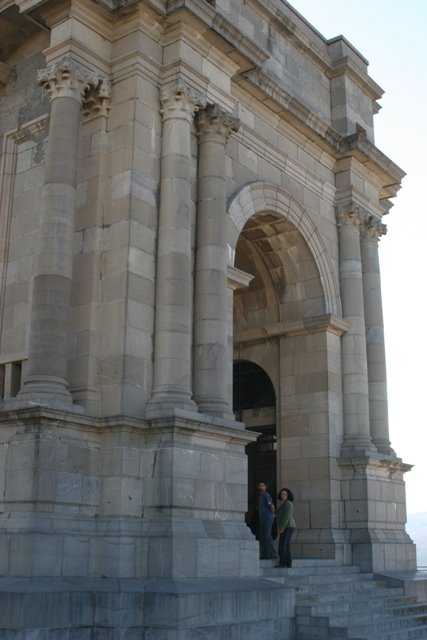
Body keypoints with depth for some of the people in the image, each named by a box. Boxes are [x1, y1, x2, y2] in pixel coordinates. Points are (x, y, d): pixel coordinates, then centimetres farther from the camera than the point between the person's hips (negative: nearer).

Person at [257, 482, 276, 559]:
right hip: (262, 520, 10)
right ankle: (265, 554, 7)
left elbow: (272, 506, -17)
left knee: (267, 536, -12)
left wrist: (272, 515, -3)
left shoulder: (266, 495, -10)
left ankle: (272, 554, -10)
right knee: (262, 537, 6)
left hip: (268, 519, -10)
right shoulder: (260, 497, 20)